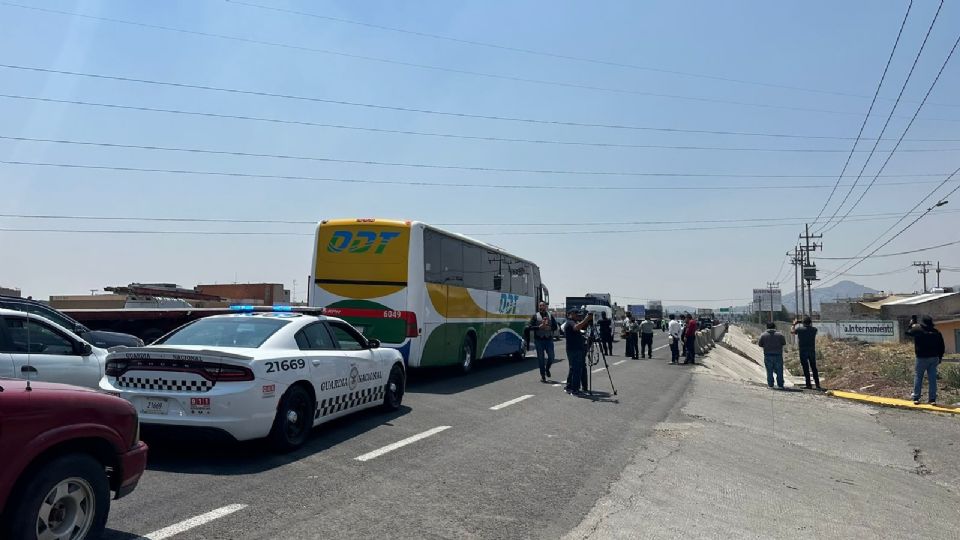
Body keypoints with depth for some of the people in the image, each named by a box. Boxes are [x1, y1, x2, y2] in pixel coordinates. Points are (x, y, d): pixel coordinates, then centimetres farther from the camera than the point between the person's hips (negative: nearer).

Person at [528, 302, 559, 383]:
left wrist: (549, 328, -12)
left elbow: (556, 326, 8)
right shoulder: (535, 316, 4)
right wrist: (539, 327, -15)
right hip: (539, 340, -2)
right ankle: (543, 375, 11)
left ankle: (547, 369, 30)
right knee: (541, 358, 2)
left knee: (551, 357, 1)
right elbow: (530, 327, -3)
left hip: (549, 339, 2)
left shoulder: (550, 316, 9)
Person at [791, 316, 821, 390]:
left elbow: (792, 331, 12)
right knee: (814, 368, 10)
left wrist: (794, 324, 25)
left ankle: (808, 384, 1)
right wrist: (811, 324, 25)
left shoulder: (799, 329, -8)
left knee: (806, 368, 1)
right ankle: (817, 384, 11)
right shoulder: (814, 329, -1)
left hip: (803, 351, -3)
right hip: (812, 351, 3)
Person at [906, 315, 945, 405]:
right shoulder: (937, 332, 3)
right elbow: (942, 347, 8)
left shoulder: (917, 329, -10)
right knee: (932, 379, 5)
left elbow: (908, 332, 9)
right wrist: (940, 357, 19)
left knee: (918, 378, 4)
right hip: (934, 358, 3)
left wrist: (912, 324, 26)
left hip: (922, 358, -3)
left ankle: (916, 398, 2)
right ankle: (932, 399, 6)